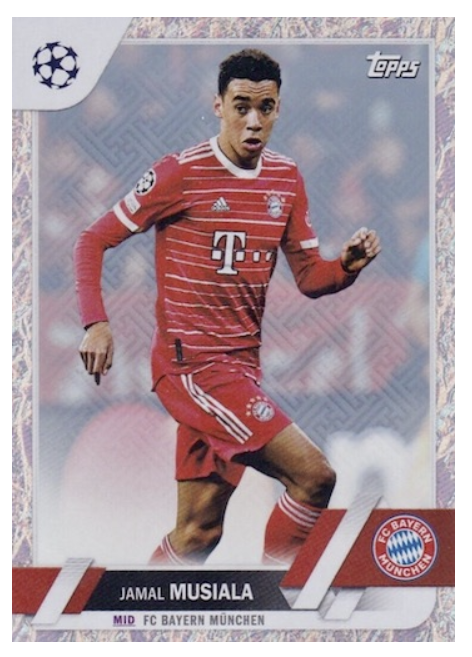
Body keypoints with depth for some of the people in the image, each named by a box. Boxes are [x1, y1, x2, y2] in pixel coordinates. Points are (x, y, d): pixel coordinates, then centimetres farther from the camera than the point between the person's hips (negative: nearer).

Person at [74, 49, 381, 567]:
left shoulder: (287, 179, 9)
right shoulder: (181, 174, -10)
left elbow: (310, 278, 11)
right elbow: (92, 241, -5)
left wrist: (348, 265, -11)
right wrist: (96, 323, -19)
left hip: (241, 366, 7)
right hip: (191, 363, -7)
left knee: (198, 533, 9)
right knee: (313, 475, -18)